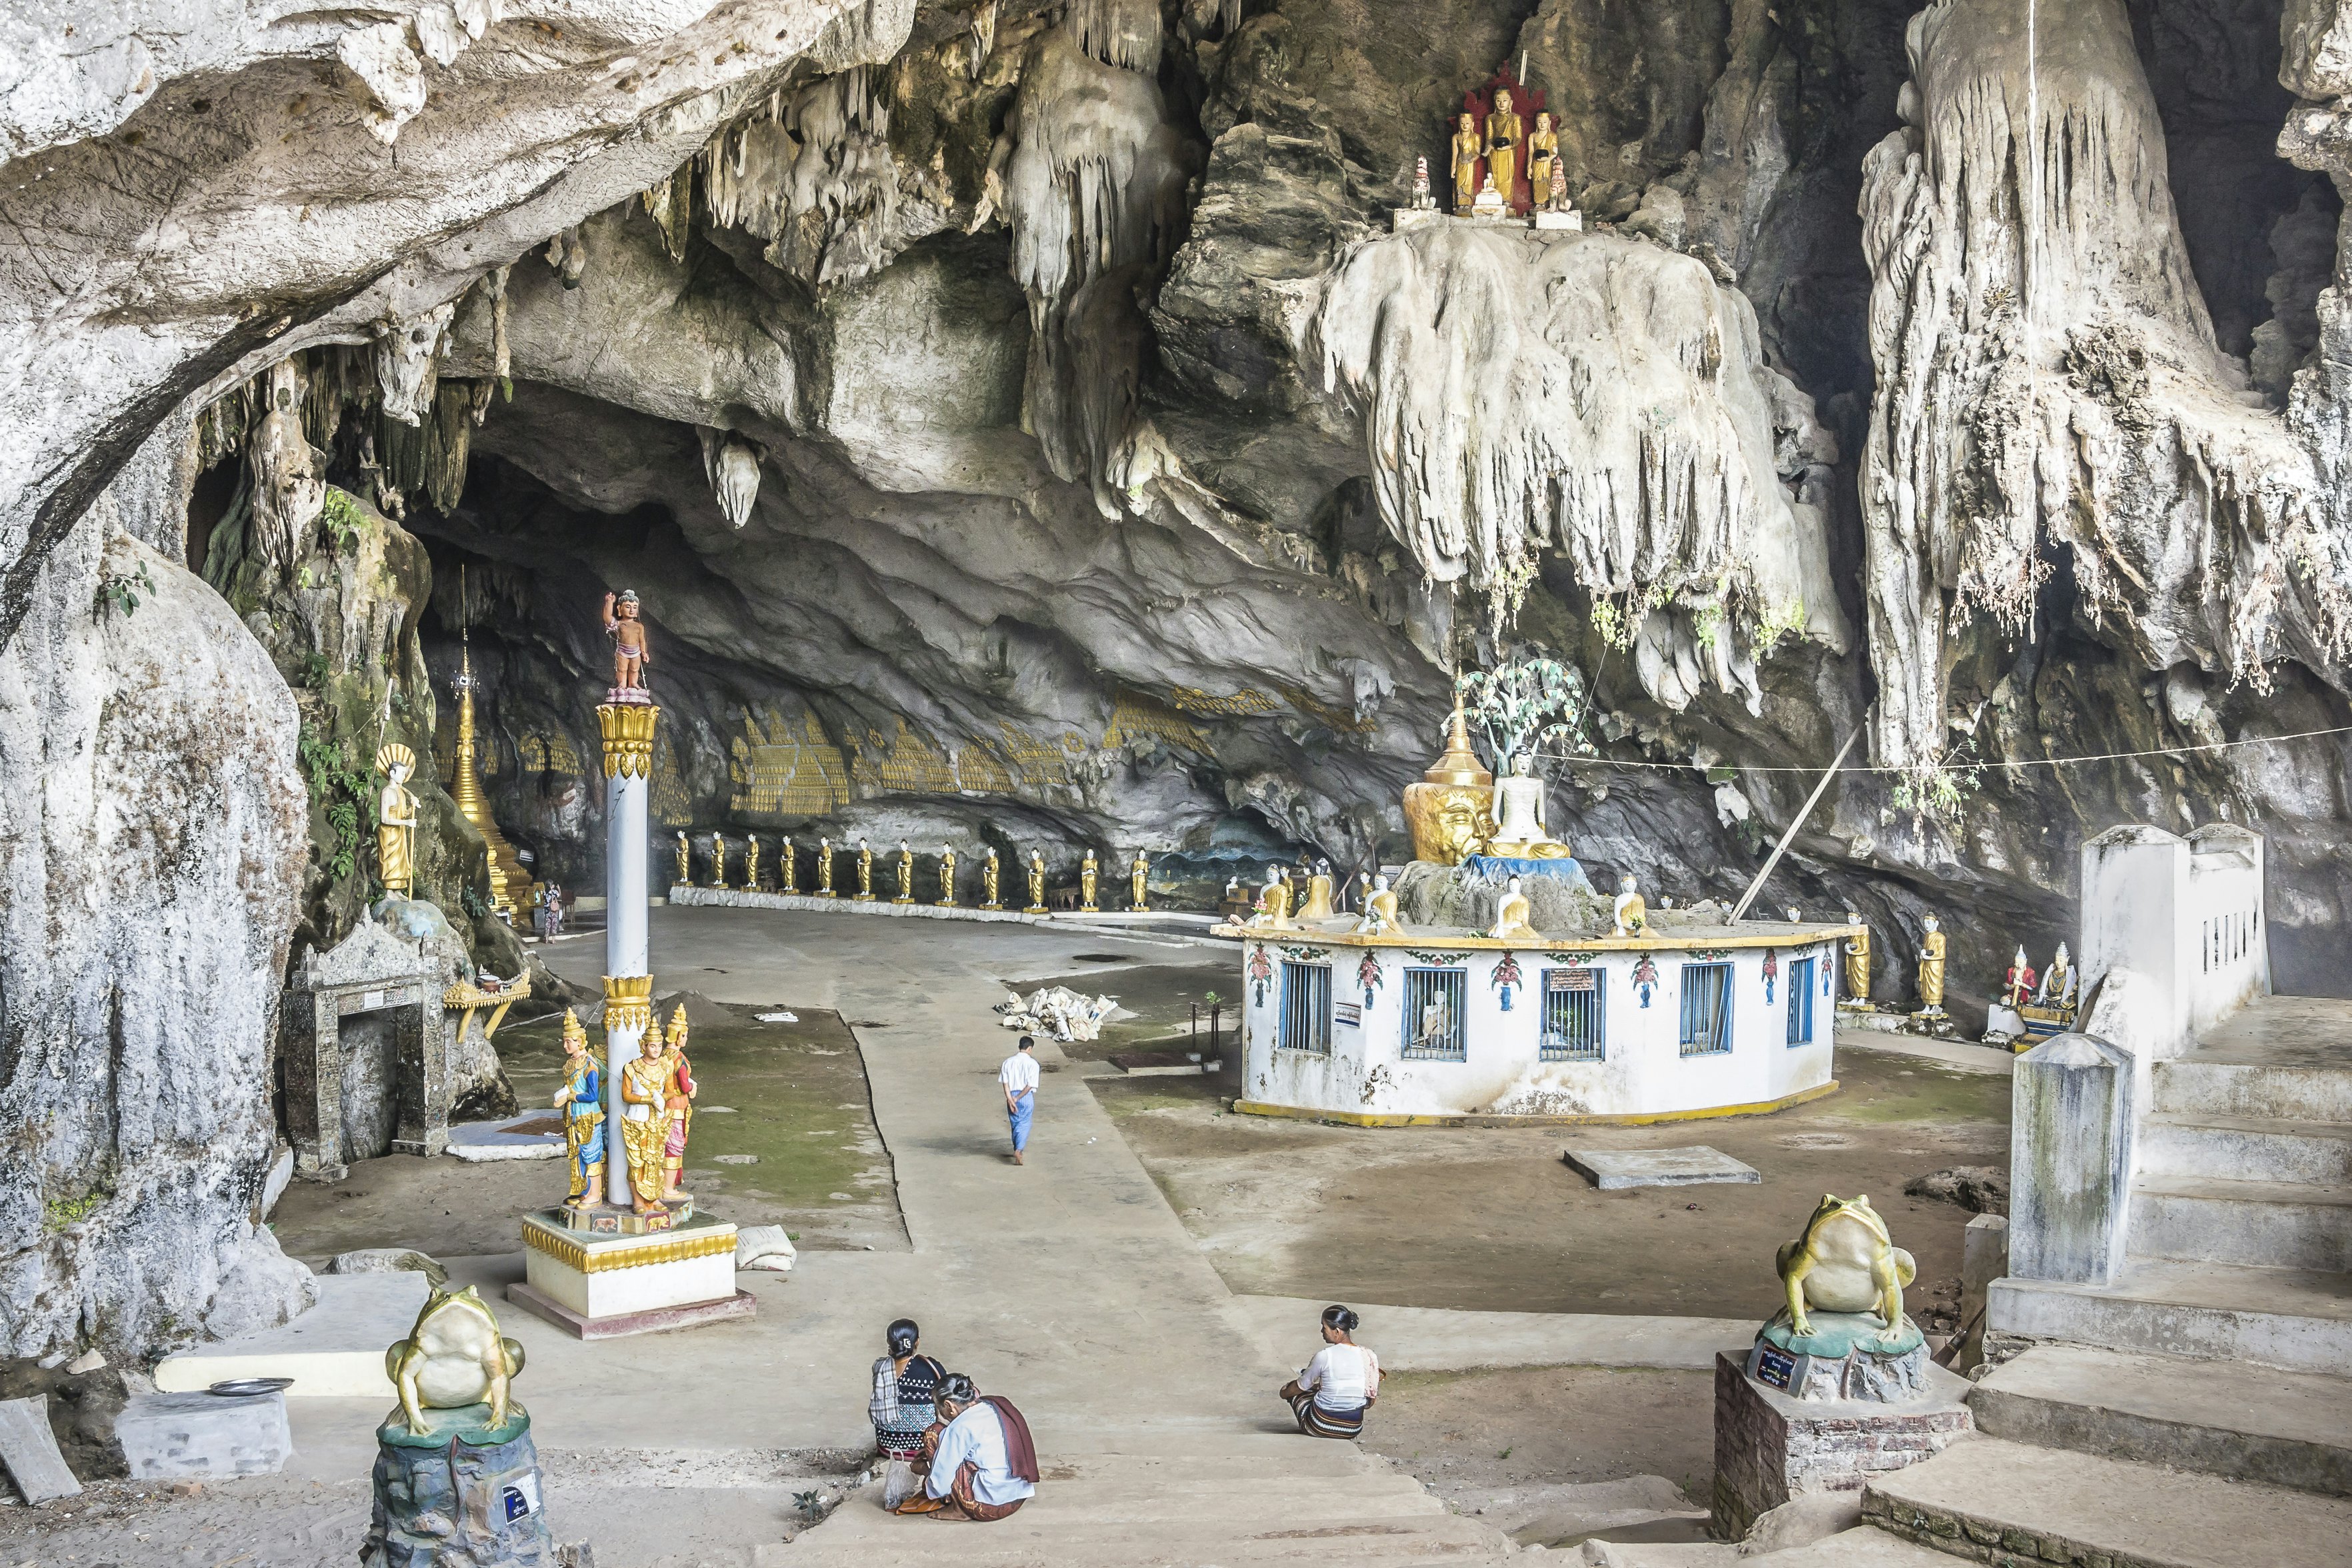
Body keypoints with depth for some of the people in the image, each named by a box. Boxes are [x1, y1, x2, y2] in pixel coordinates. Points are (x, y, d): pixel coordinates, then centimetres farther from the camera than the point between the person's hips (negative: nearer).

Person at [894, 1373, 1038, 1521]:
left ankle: (958, 1509, 4)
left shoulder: (962, 1427, -14)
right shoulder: (997, 1405, 7)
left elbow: (940, 1485, -8)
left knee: (933, 1435, -1)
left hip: (990, 1507, -8)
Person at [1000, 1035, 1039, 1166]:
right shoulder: (1032, 1064, -10)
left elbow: (1005, 1083, -4)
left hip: (1011, 1096, 4)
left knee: (1015, 1124, 18)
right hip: (1026, 1097, -4)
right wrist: (1017, 1099, -9)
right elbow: (1030, 1085, -14)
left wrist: (1010, 1099, -7)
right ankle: (1018, 1150, -16)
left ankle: (1017, 1149, 30)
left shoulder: (1008, 1062, 1)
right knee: (1024, 1125, 1)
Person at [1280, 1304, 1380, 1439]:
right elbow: (1369, 1402, 3)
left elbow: (1301, 1386, 0)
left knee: (1293, 1390, 22)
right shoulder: (1368, 1357, -6)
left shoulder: (1324, 1356, -17)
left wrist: (1284, 1392, 21)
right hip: (1354, 1430, 5)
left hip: (1321, 1428, -4)